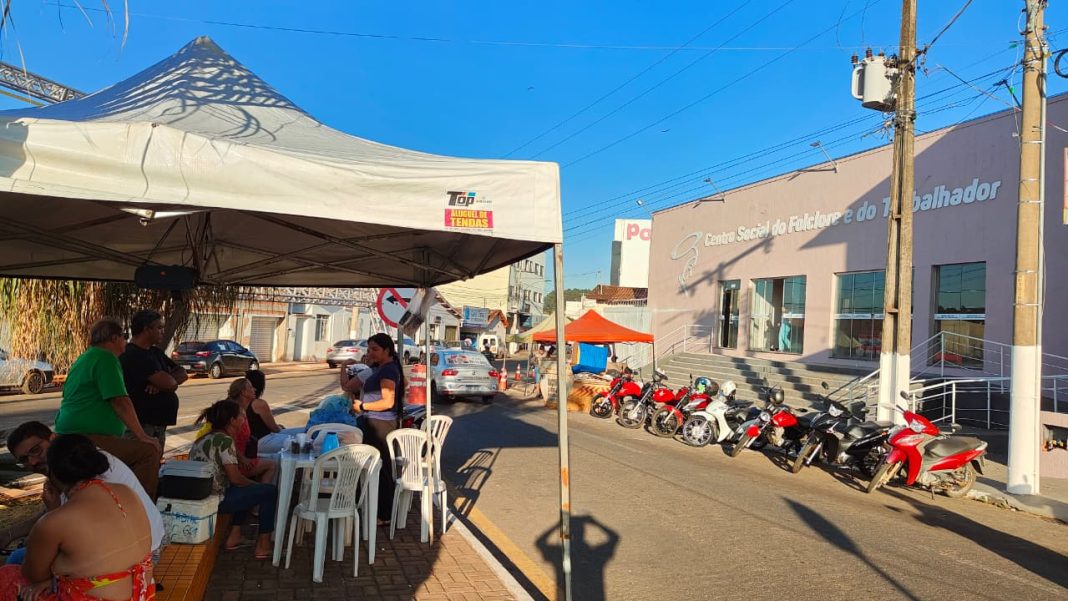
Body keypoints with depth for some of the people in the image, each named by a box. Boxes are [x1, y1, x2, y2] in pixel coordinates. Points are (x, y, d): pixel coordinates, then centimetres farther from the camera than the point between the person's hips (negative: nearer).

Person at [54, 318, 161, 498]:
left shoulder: (84, 358, 21)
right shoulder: (106, 358, -10)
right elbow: (120, 402, -18)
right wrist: (142, 435, -15)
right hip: (87, 440, -11)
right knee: (149, 452, -22)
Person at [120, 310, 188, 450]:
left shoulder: (155, 352, 14)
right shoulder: (132, 355, -17)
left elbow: (183, 373, 8)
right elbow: (169, 384, -23)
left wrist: (161, 382, -11)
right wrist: (174, 380, 1)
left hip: (159, 425, 9)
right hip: (142, 426, -9)